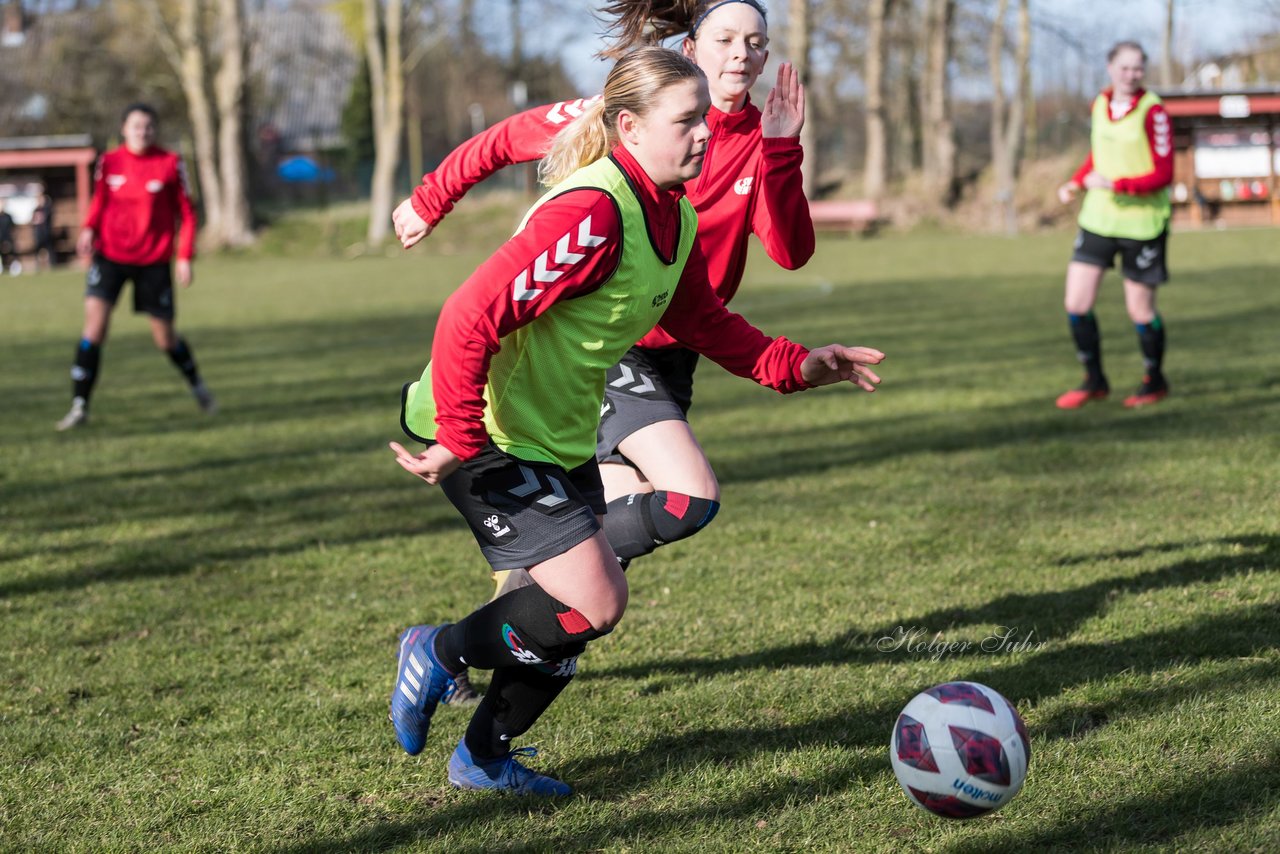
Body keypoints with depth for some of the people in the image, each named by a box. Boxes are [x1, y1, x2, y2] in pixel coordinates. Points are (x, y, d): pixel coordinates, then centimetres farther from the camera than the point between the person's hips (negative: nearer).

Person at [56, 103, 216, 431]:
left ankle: (196, 385, 38)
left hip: (153, 261, -1)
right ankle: (79, 406, -12)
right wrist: (89, 228, -5)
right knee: (94, 321, -16)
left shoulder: (170, 163, -4)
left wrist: (185, 256, -6)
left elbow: (186, 213, 1)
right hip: (110, 255, 1)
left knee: (165, 338, 7)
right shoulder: (109, 161, 1)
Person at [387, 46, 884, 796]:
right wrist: (457, 441, -27)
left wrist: (796, 365, 5)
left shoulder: (677, 219, 2)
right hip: (492, 433, -9)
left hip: (561, 437, 9)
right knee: (596, 603, -14)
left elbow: (702, 320, 17)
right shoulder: (591, 213, -28)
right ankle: (441, 653, 11)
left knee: (589, 603, 11)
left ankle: (485, 758, 29)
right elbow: (470, 317, -31)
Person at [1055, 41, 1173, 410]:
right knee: (1076, 304, 0)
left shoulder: (1153, 112, -15)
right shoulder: (1099, 104, 5)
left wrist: (1114, 185, -26)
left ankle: (1155, 382, 27)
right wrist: (1076, 183, 4)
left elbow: (1163, 175, -16)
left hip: (1142, 223, -5)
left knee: (1140, 311, 4)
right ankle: (1095, 381, 18)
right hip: (1098, 218, 5)